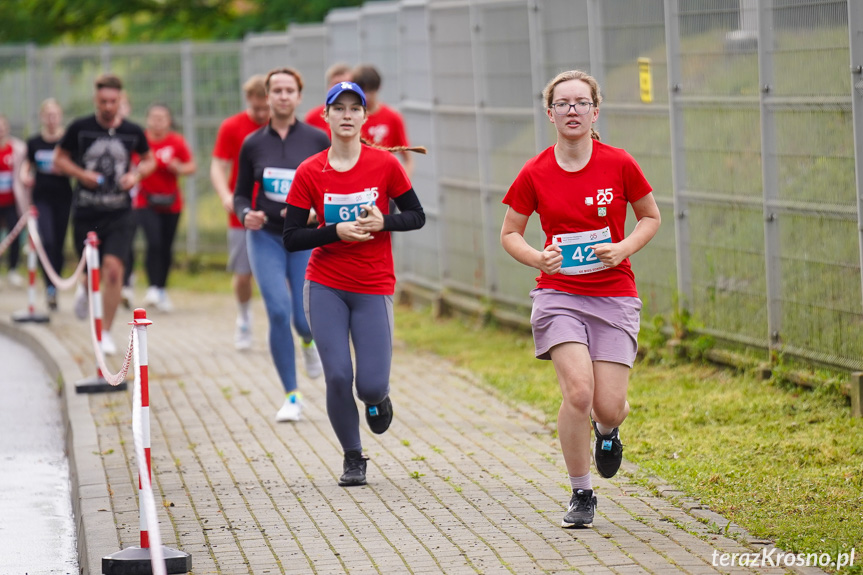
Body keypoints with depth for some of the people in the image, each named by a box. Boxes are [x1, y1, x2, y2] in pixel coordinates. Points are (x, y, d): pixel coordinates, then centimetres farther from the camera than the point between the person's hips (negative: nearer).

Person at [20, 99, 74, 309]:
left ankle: (54, 286, 22)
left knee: (59, 244, 6)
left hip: (63, 197, 0)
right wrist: (24, 175, -5)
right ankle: (50, 287, -18)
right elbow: (28, 164, 16)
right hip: (41, 197, 0)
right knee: (47, 241, -16)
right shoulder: (34, 143, 3)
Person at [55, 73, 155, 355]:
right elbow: (59, 159, 6)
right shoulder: (80, 128, -3)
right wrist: (81, 174, -12)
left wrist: (137, 174, -5)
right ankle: (85, 289, 49)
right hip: (86, 211, 0)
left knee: (113, 268, -13)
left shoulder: (132, 132, 0)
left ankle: (106, 332, -3)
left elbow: (149, 160, 16)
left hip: (119, 212, 0)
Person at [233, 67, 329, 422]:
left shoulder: (317, 140, -2)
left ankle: (308, 342, 37)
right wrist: (246, 214, -13)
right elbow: (240, 194, 9)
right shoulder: (253, 144, 1)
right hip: (265, 236, 0)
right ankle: (291, 397, -3)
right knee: (279, 312, -15)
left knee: (304, 319, -5)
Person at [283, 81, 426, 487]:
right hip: (325, 288, 0)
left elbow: (417, 217, 5)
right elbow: (291, 239, -3)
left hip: (374, 289, 0)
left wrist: (383, 222, -14)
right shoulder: (309, 172, -3)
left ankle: (378, 398, 32)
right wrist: (336, 231, -17)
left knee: (371, 385, -8)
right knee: (338, 377, -7)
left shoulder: (385, 164, -3)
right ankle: (352, 458, 15)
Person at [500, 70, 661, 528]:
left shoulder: (619, 164, -3)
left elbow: (650, 218, 9)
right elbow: (510, 233, 9)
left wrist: (623, 249, -9)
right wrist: (537, 258, -11)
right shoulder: (535, 174, -2)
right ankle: (581, 495, -1)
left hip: (614, 295, 0)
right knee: (578, 391, -19)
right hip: (559, 292, 0)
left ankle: (608, 430, 35)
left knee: (609, 406, -6)